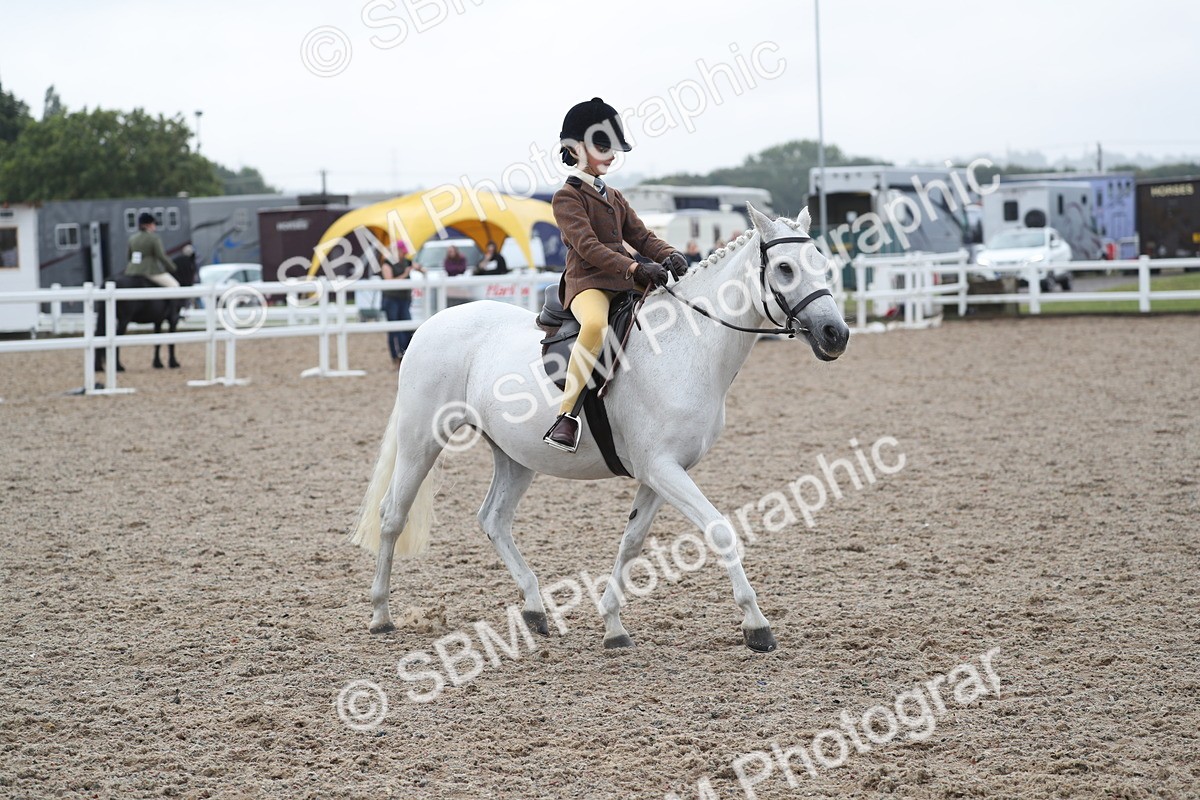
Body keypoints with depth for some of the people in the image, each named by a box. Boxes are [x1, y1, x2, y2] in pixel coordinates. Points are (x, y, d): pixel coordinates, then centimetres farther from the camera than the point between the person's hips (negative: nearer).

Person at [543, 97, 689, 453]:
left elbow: (641, 236, 16)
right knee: (596, 324, -40)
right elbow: (588, 246, -15)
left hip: (624, 284, 9)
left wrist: (670, 256, -7)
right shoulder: (567, 197, -2)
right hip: (587, 283, -9)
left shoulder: (614, 198, 24)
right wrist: (634, 267, -27)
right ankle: (566, 417, -38)